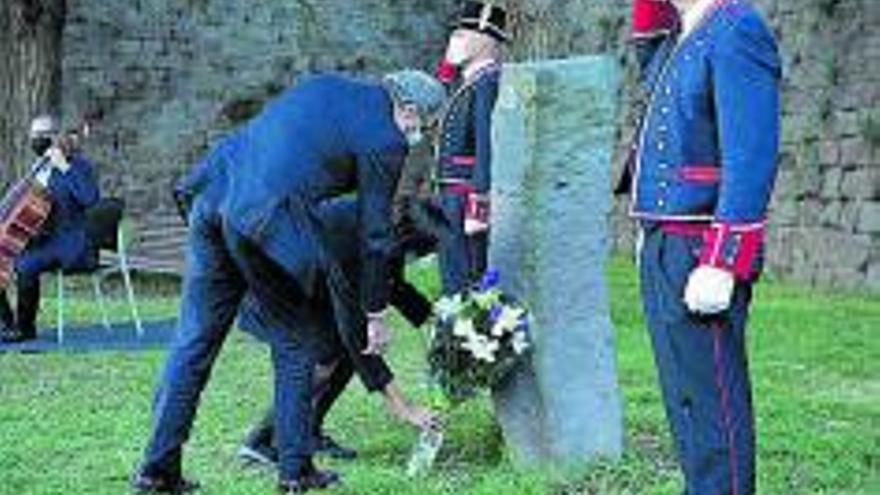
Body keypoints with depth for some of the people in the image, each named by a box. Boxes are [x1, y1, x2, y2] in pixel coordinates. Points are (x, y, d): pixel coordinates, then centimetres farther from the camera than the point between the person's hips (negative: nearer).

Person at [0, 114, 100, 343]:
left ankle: (26, 327, -15)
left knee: (26, 266, -32)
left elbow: (90, 198, -26)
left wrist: (65, 168, -24)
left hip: (70, 243, -9)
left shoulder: (79, 164, -8)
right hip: (45, 238, 9)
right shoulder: (42, 168, 16)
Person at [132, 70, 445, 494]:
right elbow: (374, 233, 5)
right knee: (294, 344, 11)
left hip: (215, 195, 7)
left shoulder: (326, 86, 22)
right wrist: (375, 314, 15)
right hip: (271, 219, -7)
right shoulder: (384, 140, 2)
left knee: (194, 339, 10)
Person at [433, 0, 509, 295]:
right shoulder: (467, 83, 16)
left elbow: (488, 146, -21)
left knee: (463, 282, -8)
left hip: (469, 196, -10)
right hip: (453, 198, 10)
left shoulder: (489, 83, -14)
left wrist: (478, 205, -25)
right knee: (453, 277, 15)